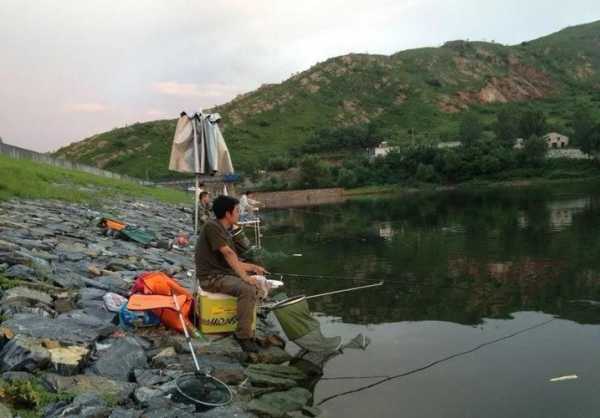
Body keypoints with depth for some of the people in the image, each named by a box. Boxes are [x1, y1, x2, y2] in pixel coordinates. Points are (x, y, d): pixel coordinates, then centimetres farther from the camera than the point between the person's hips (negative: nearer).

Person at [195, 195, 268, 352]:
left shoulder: (225, 231, 15)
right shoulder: (212, 226, -15)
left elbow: (233, 261, 18)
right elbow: (228, 254, -23)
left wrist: (253, 267, 13)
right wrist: (244, 276, -27)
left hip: (224, 274, 10)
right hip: (211, 277, -10)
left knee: (254, 286, 7)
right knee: (246, 289, -27)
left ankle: (244, 329, 11)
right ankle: (244, 336, -18)